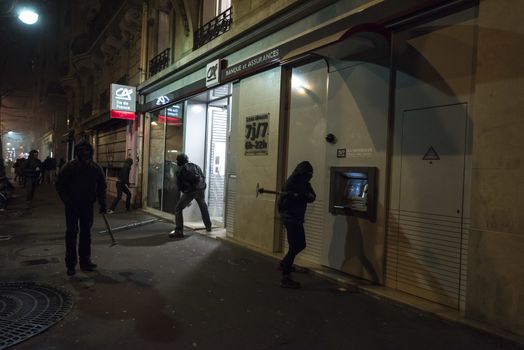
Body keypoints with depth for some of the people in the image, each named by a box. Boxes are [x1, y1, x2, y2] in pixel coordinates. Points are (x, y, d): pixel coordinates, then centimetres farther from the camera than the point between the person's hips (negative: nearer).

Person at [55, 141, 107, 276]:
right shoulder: (69, 167, -7)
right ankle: (70, 263, 10)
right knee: (72, 232, 0)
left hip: (88, 205, 3)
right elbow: (60, 185, -2)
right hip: (72, 205, -3)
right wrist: (67, 201, -12)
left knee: (86, 232, 10)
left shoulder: (96, 168, 1)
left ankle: (85, 261, 21)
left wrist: (102, 204, 2)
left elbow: (101, 187, 9)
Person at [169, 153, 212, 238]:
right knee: (203, 208, 27)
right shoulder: (196, 166, 20)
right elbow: (203, 178, 16)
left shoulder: (179, 170, 11)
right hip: (200, 189, 4)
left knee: (178, 209, 5)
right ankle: (208, 226, 35)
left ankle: (179, 231, -4)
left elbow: (179, 185, 13)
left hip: (189, 191, -4)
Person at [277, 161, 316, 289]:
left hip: (297, 219, 9)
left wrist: (306, 196, -24)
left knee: (301, 244, 18)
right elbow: (282, 202, -20)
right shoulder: (291, 183, -16)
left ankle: (284, 264, 39)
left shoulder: (304, 183, 8)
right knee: (294, 247, -7)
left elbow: (312, 197, -4)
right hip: (290, 219, -9)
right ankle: (285, 279, 0)